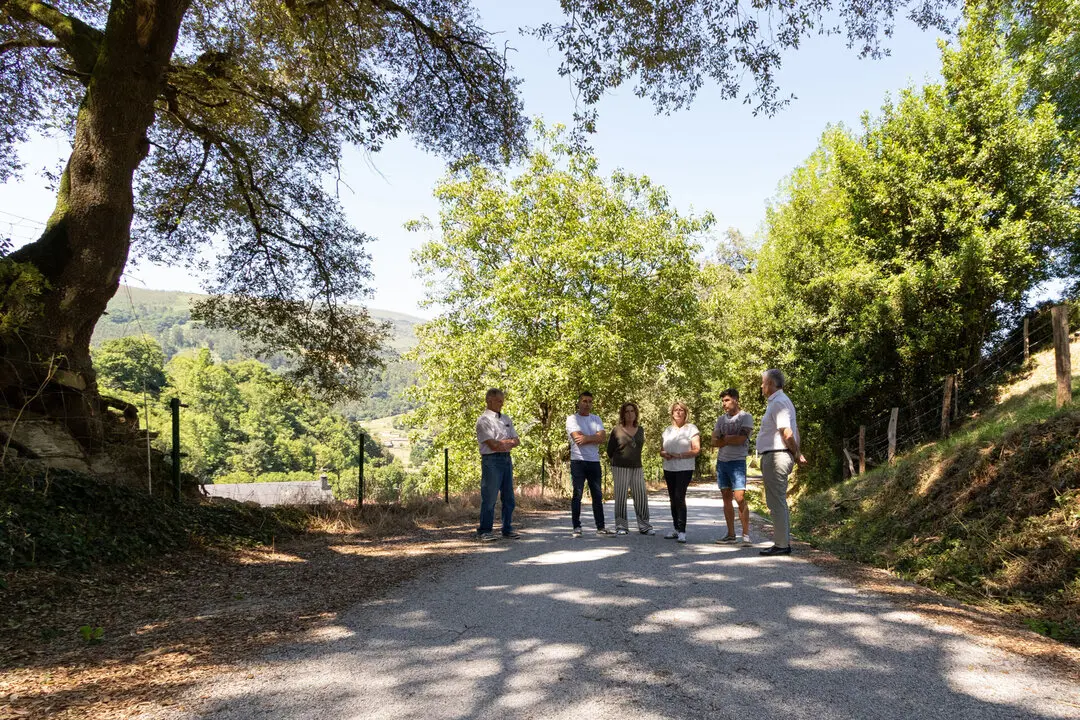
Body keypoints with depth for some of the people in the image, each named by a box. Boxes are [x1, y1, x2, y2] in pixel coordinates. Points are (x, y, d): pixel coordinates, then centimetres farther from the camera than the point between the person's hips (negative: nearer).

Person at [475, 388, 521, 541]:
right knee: (489, 497, -5)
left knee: (508, 497, 10)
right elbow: (493, 445, -14)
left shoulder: (506, 419, 18)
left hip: (507, 459, 7)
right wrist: (508, 442, 0)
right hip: (491, 460, -7)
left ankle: (507, 529, 19)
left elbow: (517, 441, 13)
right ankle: (485, 531, 4)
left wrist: (503, 443, -6)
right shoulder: (483, 420, -6)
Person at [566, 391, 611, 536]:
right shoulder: (572, 419, -1)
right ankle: (577, 527, 3)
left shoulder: (596, 419, 14)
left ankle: (600, 527, 14)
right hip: (578, 461, -5)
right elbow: (578, 438, -16)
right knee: (577, 494, -2)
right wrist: (595, 438, -4)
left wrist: (587, 438, -14)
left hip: (594, 461, 5)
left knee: (597, 495, 8)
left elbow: (603, 437, -2)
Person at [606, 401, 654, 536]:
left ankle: (644, 527, 10)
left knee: (642, 497, 2)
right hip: (620, 468, -4)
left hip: (637, 468, 4)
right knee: (621, 498, -1)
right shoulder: (617, 430, -5)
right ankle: (621, 527, 7)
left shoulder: (640, 430, 8)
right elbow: (610, 451, 3)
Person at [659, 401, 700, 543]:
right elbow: (662, 450, 17)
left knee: (679, 497, -16)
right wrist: (664, 454, -7)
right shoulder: (668, 430, 15)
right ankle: (677, 529, 20)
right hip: (669, 469, 6)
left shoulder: (691, 428, -2)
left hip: (684, 469, -6)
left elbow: (696, 450, -9)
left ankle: (682, 531, -15)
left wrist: (679, 455, -20)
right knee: (673, 499, 11)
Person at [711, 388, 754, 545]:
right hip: (721, 461, 6)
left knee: (740, 498, -11)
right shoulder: (721, 419, 14)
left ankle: (746, 535, -4)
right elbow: (714, 442, 5)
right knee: (726, 499, 8)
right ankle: (731, 534, 14)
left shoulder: (746, 417, -3)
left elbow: (741, 439, -16)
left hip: (737, 462, -6)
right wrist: (732, 440, -9)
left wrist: (725, 438, -4)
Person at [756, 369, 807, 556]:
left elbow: (787, 434, -20)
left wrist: (796, 454, -8)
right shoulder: (782, 401, 19)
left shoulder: (778, 403, -15)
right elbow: (795, 429, 21)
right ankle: (784, 542, 21)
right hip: (776, 457, 11)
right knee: (779, 502, 15)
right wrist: (797, 454, 15)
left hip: (775, 456, -11)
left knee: (776, 502, -7)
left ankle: (781, 544, -4)